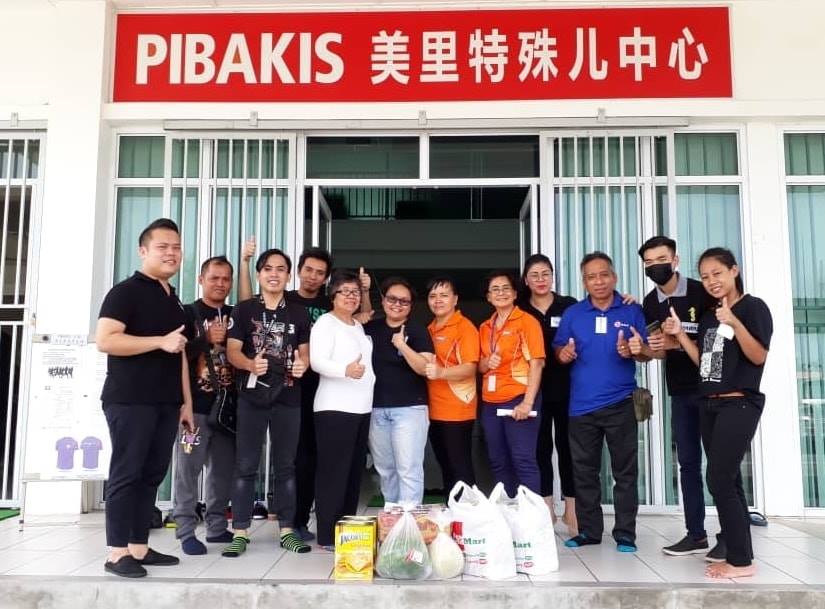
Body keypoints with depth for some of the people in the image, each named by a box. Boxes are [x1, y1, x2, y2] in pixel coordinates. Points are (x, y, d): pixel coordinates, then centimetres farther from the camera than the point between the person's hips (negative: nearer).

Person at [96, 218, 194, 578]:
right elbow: (104, 340, -17)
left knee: (152, 475, 8)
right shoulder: (126, 292, -5)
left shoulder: (174, 301, 19)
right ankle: (117, 553, 3)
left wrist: (186, 401, 16)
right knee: (126, 473, -3)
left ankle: (139, 548, 16)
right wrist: (161, 341, -19)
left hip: (165, 403, 8)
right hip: (129, 400, -7)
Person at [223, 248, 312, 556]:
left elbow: (305, 351, 11)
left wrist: (303, 364, -12)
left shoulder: (299, 313, 10)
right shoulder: (244, 309, 2)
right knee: (245, 466, 1)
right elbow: (232, 351, -4)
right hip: (252, 395, -2)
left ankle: (287, 530, 16)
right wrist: (251, 364, -25)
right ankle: (240, 532, 7)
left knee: (286, 465, 8)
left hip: (289, 397, 2)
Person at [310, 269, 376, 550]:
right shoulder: (325, 322, -5)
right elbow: (317, 361, -18)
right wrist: (345, 370, -35)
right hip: (334, 408, -8)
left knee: (354, 471, 10)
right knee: (333, 472, -7)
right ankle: (327, 536, -1)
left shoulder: (359, 326, 18)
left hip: (361, 408, 8)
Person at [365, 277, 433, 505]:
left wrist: (402, 345, -22)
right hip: (376, 409, 5)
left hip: (409, 408, -5)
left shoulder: (417, 331, -3)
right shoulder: (371, 328, 8)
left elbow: (426, 368, -13)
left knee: (408, 470, -8)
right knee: (385, 469, 14)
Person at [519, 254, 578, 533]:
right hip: (534, 390, 1)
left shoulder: (569, 306, 2)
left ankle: (571, 509, 13)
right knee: (540, 447, 6)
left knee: (566, 445, 5)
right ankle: (546, 508, 16)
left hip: (565, 388, -1)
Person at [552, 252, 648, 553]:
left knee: (625, 471, 3)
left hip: (621, 403, -2)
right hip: (581, 405, 2)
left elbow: (646, 353, 4)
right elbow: (558, 349, 9)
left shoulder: (632, 311, 2)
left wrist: (634, 351, -18)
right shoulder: (572, 314, 6)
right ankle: (588, 530, 20)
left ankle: (625, 534, 13)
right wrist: (563, 354, -13)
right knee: (584, 471, 9)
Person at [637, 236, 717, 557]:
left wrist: (677, 342, -24)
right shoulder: (650, 303, 7)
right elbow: (658, 352, 9)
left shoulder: (701, 292, -10)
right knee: (688, 463, 9)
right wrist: (654, 349, -13)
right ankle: (696, 534, 18)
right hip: (679, 392, 5)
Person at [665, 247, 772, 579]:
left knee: (719, 480, -11)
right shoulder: (708, 316, 14)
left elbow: (759, 357, -14)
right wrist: (679, 333, 4)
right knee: (728, 480, 9)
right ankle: (738, 553, 17)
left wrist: (734, 323, -26)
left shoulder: (753, 307, -6)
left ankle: (741, 560, -1)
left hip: (739, 404, -7)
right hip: (710, 405, 8)